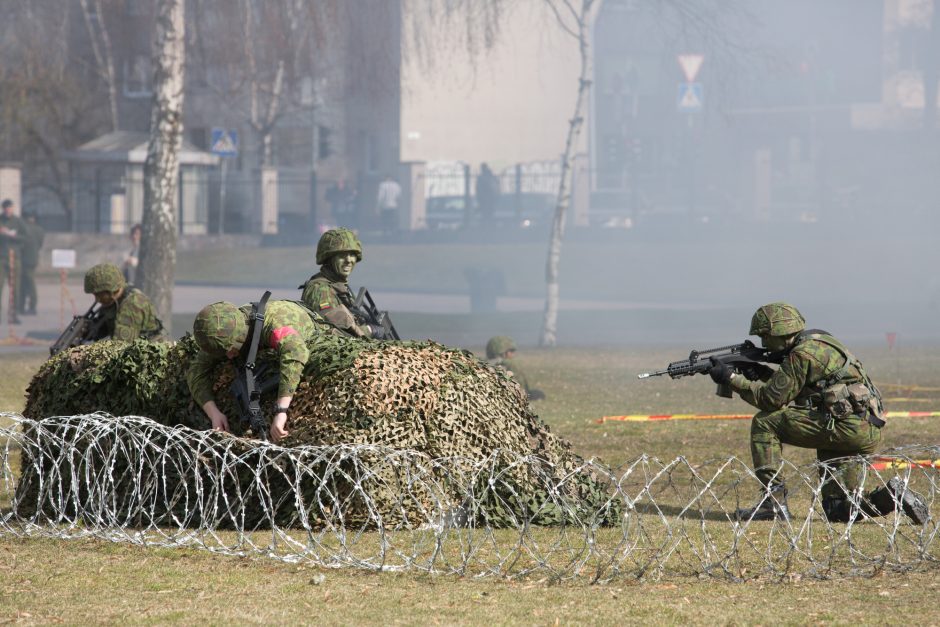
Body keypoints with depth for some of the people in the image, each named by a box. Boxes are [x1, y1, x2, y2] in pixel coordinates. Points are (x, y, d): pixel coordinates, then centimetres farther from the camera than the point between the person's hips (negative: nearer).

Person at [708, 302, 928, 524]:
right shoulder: (818, 342, 20)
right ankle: (891, 496, 0)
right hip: (866, 432, 10)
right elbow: (790, 390, 28)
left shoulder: (802, 354, -10)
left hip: (847, 426, -10)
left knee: (764, 424, -4)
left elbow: (772, 399, -9)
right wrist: (764, 373, 16)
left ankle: (773, 500, -6)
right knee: (837, 512, 15)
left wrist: (731, 378, -1)